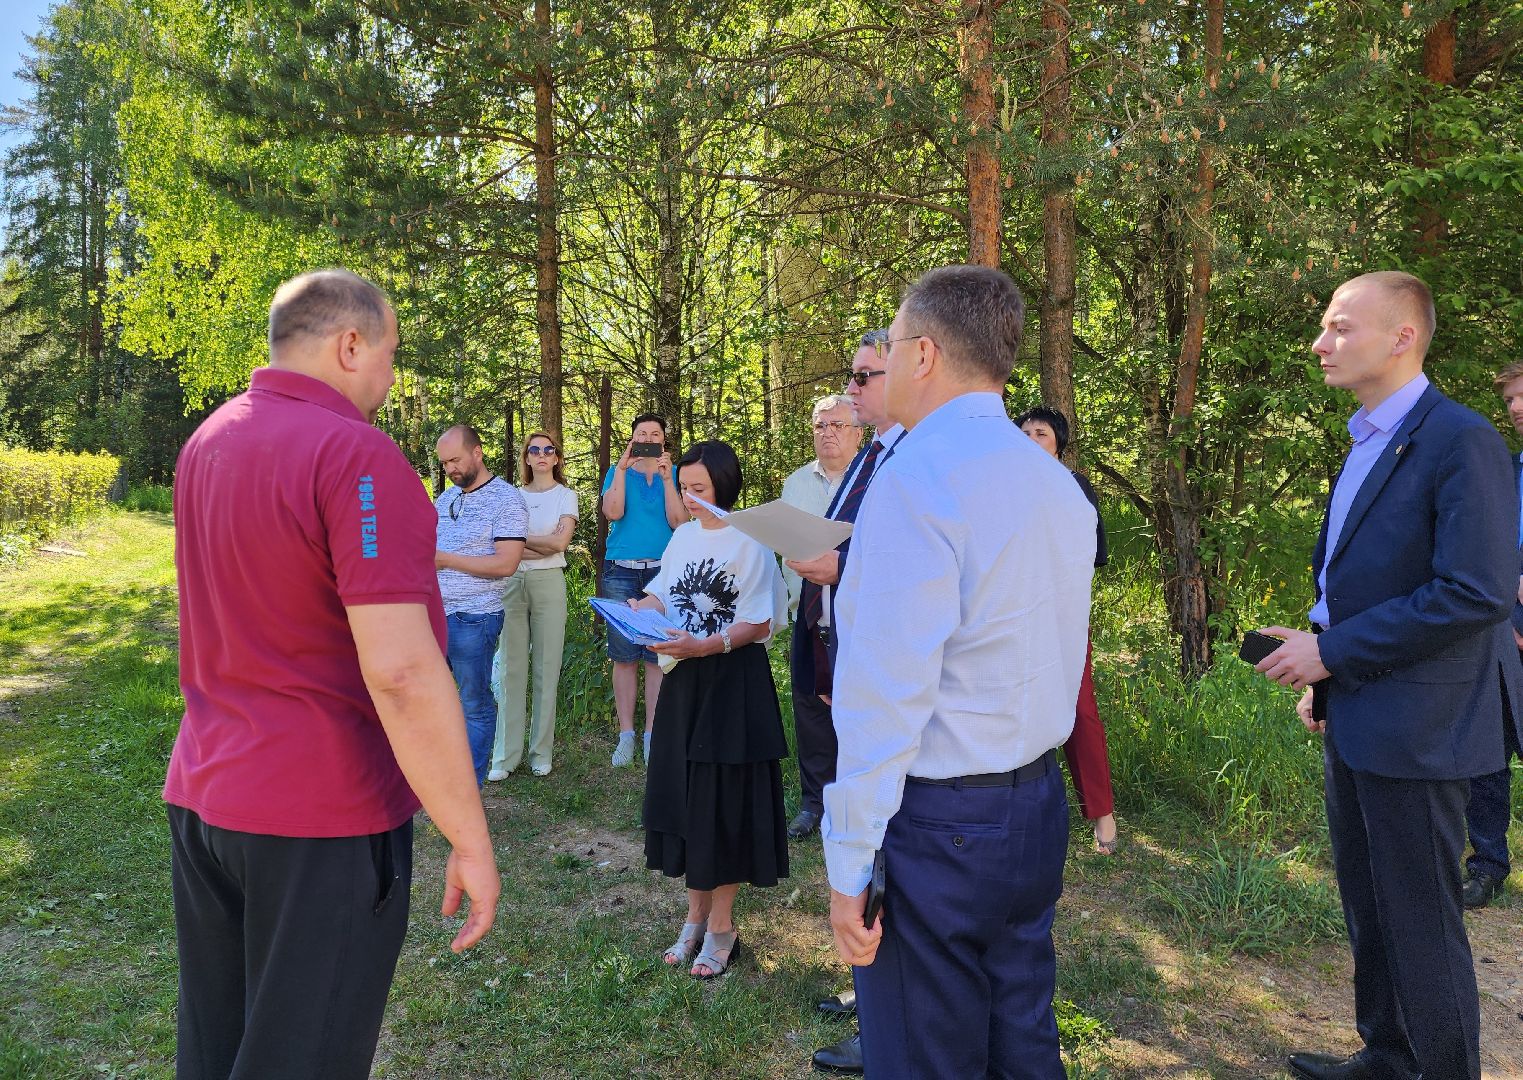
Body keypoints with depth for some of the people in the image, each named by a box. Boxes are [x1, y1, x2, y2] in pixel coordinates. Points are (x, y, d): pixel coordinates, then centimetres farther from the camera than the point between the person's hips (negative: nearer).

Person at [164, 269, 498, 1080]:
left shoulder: (205, 443, 8)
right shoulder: (357, 456, -19)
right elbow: (401, 671, -26)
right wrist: (471, 842, -20)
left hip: (200, 793, 8)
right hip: (322, 812, -8)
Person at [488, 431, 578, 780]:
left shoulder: (565, 495, 7)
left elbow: (560, 541, -7)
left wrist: (518, 540, -4)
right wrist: (540, 546, -10)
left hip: (548, 582, -1)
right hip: (512, 582, 2)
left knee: (547, 668, 0)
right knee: (511, 668, -1)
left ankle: (542, 752, 8)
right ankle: (506, 754, 3)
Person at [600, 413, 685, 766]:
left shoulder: (675, 475, 11)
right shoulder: (617, 472, 12)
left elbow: (678, 521, -3)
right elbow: (613, 512, -5)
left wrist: (667, 478, -9)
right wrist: (622, 468, -9)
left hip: (662, 572, -1)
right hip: (620, 572, 1)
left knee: (658, 654, -4)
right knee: (623, 655, -1)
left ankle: (652, 734, 3)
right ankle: (625, 734, 5)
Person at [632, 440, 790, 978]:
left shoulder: (749, 544, -11)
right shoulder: (683, 537, 10)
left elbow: (757, 624, -13)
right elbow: (662, 593, 13)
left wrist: (704, 645, -25)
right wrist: (638, 608, -8)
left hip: (733, 681, -6)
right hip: (684, 682, 7)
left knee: (724, 800, 1)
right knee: (684, 796, 11)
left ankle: (721, 924, 15)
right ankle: (696, 916, 25)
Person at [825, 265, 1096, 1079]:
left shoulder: (916, 477, -19)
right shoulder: (1058, 481, 8)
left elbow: (885, 693, -22)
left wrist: (849, 864, -15)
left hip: (936, 821, -8)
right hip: (1038, 805, 9)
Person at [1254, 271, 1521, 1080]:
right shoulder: (1364, 442, 11)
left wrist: (1331, 650, -20)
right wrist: (1322, 676, 11)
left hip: (1413, 729, -9)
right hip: (1353, 721, 9)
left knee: (1419, 920, 5)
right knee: (1368, 908, 20)